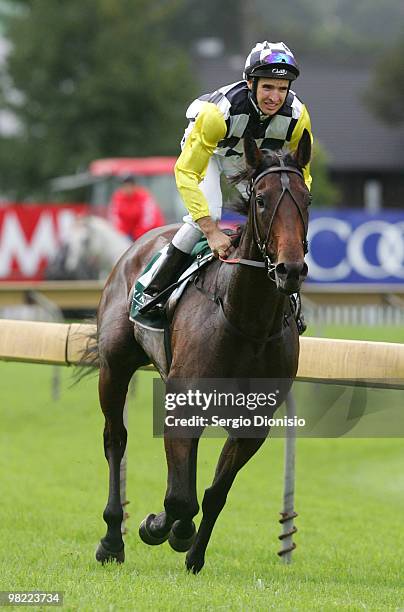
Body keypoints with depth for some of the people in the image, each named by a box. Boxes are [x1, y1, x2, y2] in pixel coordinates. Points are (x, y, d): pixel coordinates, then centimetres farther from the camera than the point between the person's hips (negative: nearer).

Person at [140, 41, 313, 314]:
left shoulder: (297, 116, -30)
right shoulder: (219, 112, -43)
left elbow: (301, 176, -14)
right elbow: (186, 172, -40)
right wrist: (212, 232, -45)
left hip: (255, 159, 4)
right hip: (208, 151, -4)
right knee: (207, 213, -25)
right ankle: (154, 292, -15)